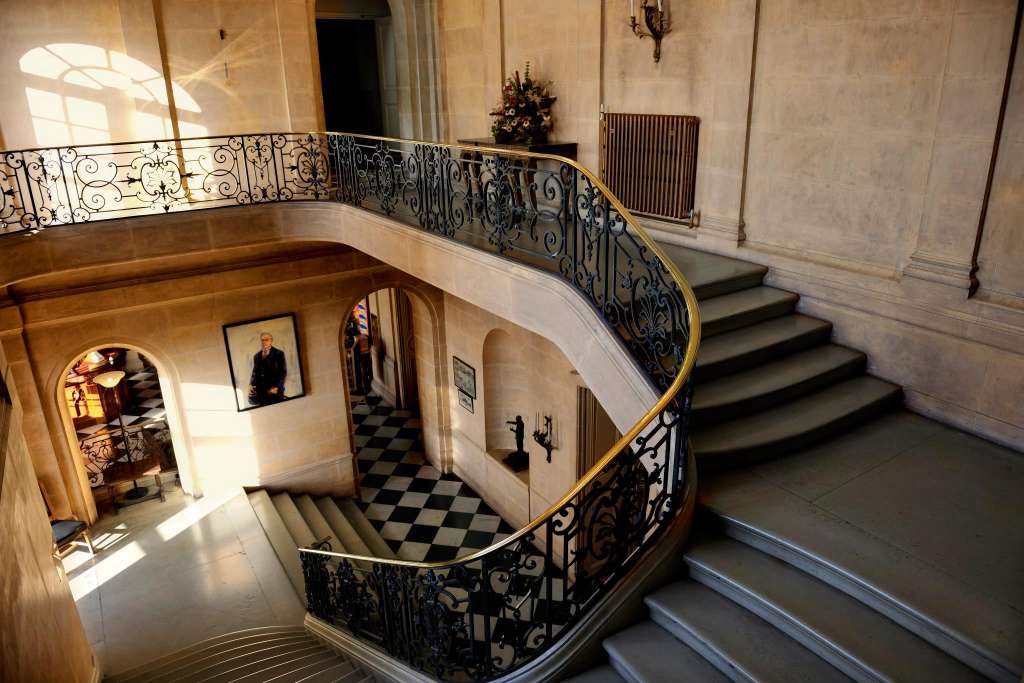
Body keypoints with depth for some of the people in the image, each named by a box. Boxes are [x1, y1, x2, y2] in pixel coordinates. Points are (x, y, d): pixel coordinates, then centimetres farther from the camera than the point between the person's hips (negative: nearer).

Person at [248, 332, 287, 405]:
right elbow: (255, 372, 19)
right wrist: (251, 385, 2)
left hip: (273, 391, -4)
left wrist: (276, 387, -13)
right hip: (259, 390, 4)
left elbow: (283, 372, -2)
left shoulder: (279, 354, 2)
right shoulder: (256, 356, 16)